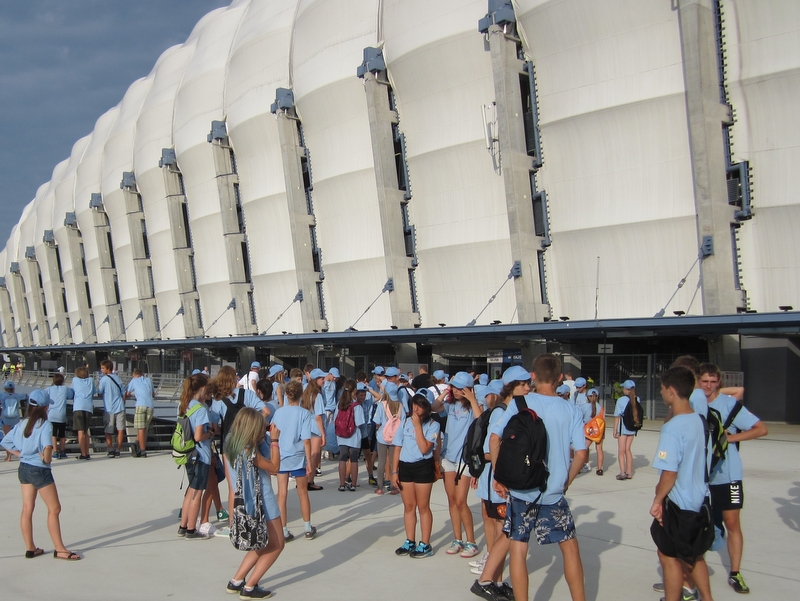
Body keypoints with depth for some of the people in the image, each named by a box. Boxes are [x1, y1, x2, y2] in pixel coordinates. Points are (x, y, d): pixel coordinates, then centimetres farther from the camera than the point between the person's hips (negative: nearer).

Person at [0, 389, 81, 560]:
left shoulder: (21, 424, 5)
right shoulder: (45, 425, -16)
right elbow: (48, 447, -32)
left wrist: (20, 454, 6)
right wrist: (47, 458, -14)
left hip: (23, 468, 7)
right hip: (40, 470, -7)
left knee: (27, 509, 12)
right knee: (54, 508, 1)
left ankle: (30, 548, 20)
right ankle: (59, 549, 2)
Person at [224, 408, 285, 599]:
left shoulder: (234, 445, 0)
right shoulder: (249, 451, -25)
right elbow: (274, 467, -15)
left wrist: (265, 439, 2)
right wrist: (274, 440, -11)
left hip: (250, 500, 9)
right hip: (261, 501, -9)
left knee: (263, 544, 24)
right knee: (276, 544, 7)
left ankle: (236, 582, 23)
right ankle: (249, 588, 7)